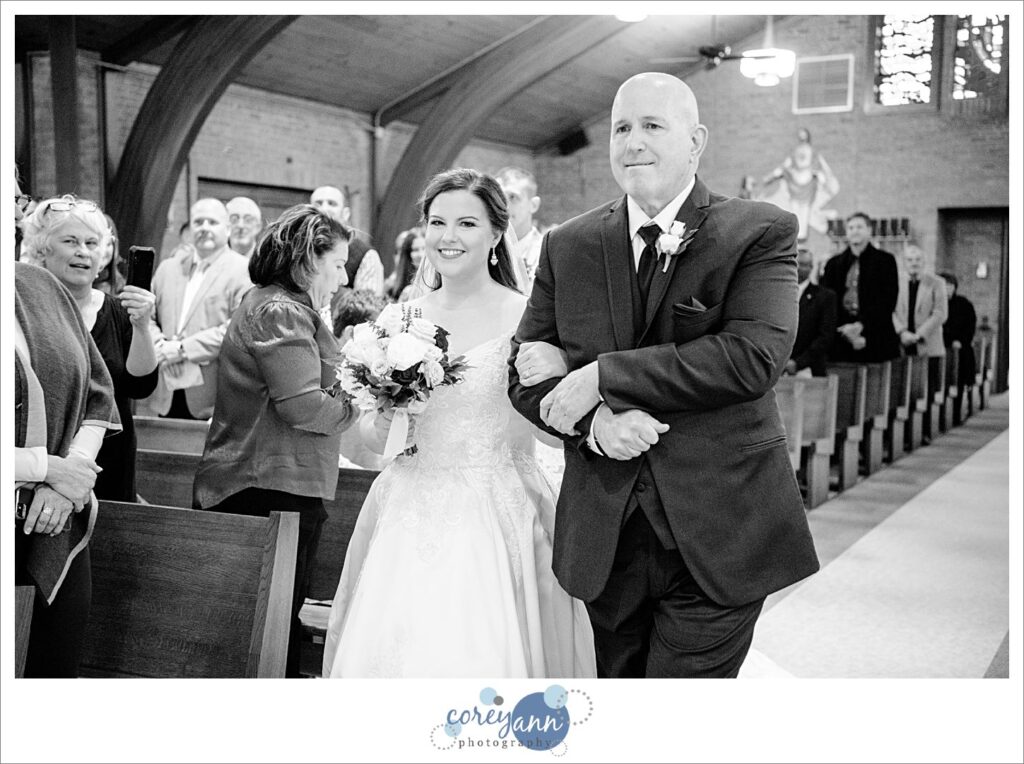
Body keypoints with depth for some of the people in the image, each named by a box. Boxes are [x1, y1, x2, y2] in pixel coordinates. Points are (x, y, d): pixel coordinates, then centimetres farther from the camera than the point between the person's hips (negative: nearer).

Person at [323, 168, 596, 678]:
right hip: (409, 516, 4)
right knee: (390, 647, 4)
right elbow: (374, 434, 13)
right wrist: (384, 414, -6)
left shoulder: (525, 316, -5)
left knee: (478, 657, -5)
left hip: (496, 517, -3)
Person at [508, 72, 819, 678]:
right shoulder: (568, 247, 6)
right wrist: (593, 422, -17)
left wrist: (601, 377, -18)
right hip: (604, 536, 4)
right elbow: (526, 374, 5)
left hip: (717, 537, -4)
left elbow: (753, 357, -19)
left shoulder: (762, 233, -5)